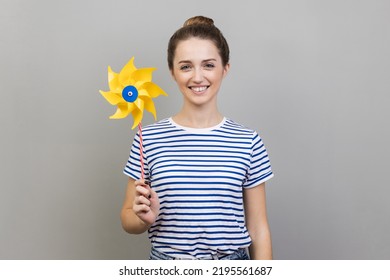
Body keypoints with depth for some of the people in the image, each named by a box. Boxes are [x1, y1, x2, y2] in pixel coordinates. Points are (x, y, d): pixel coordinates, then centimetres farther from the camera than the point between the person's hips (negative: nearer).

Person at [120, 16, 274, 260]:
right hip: (166, 257, 0)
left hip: (232, 263, 0)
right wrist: (144, 218, -19)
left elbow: (258, 228, -2)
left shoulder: (248, 143, -7)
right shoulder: (148, 139, -8)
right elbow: (128, 220, 0)